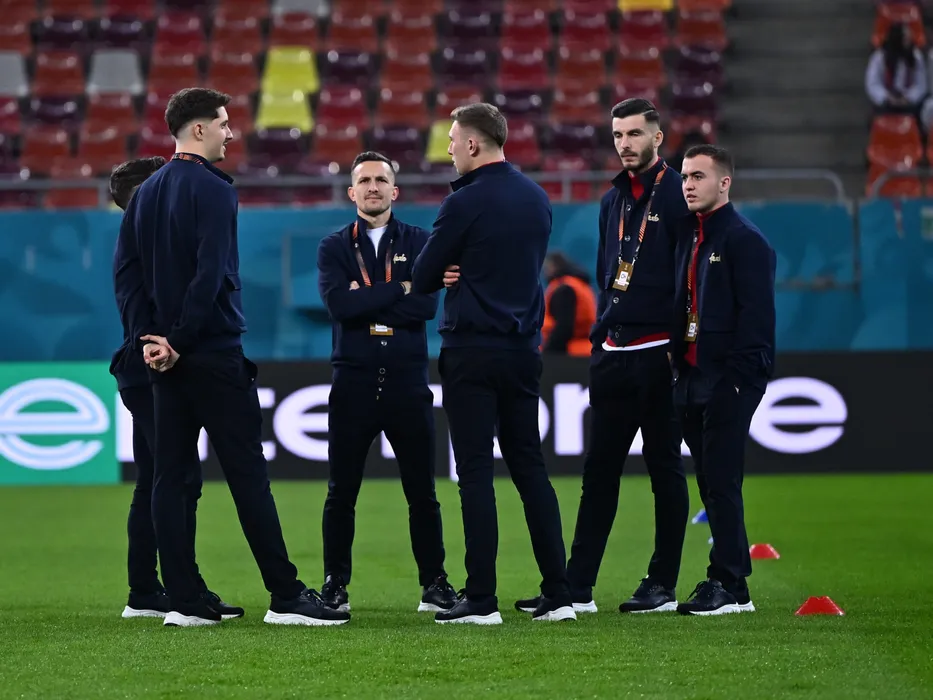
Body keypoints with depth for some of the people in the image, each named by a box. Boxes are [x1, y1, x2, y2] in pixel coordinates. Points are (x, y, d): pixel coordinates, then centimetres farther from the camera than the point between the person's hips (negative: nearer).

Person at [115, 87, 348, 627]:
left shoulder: (146, 194, 13)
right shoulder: (212, 189, -11)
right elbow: (211, 273, -19)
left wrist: (150, 336, 8)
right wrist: (179, 342, -14)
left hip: (164, 354, 8)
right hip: (214, 354, -8)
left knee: (171, 475, 6)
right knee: (248, 473, -6)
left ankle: (184, 601, 5)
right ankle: (286, 597, -5)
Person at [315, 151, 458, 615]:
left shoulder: (418, 243, 8)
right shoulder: (334, 248, 7)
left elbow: (427, 305, -9)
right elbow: (338, 304, -12)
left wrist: (367, 300, -11)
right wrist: (398, 289, -12)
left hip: (407, 384, 0)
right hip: (354, 383, 0)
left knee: (422, 493, 3)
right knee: (341, 493, 3)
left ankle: (434, 583, 11)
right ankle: (335, 585, 11)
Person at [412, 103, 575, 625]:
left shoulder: (466, 202, -12)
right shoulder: (537, 199, 10)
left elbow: (423, 280, -8)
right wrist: (465, 273, 6)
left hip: (472, 351, -7)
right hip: (525, 348, 7)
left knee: (476, 472, -4)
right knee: (530, 468, 11)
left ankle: (482, 599, -6)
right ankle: (559, 595, 9)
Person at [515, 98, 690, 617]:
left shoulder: (677, 194, -5)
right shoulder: (613, 200, 16)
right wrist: (604, 332, 15)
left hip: (659, 353, -7)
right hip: (613, 354, 7)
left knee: (665, 467, 1)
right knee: (600, 469, 6)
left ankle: (663, 585, 7)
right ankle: (577, 587, 6)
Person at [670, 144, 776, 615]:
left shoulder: (743, 239, -9)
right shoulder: (689, 237, 17)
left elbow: (756, 314, -15)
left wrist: (738, 377, -19)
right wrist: (680, 367, 13)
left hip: (728, 383, -8)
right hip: (693, 380, 9)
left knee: (721, 483, -8)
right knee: (712, 484, 10)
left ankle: (728, 585, -5)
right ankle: (730, 581, 14)